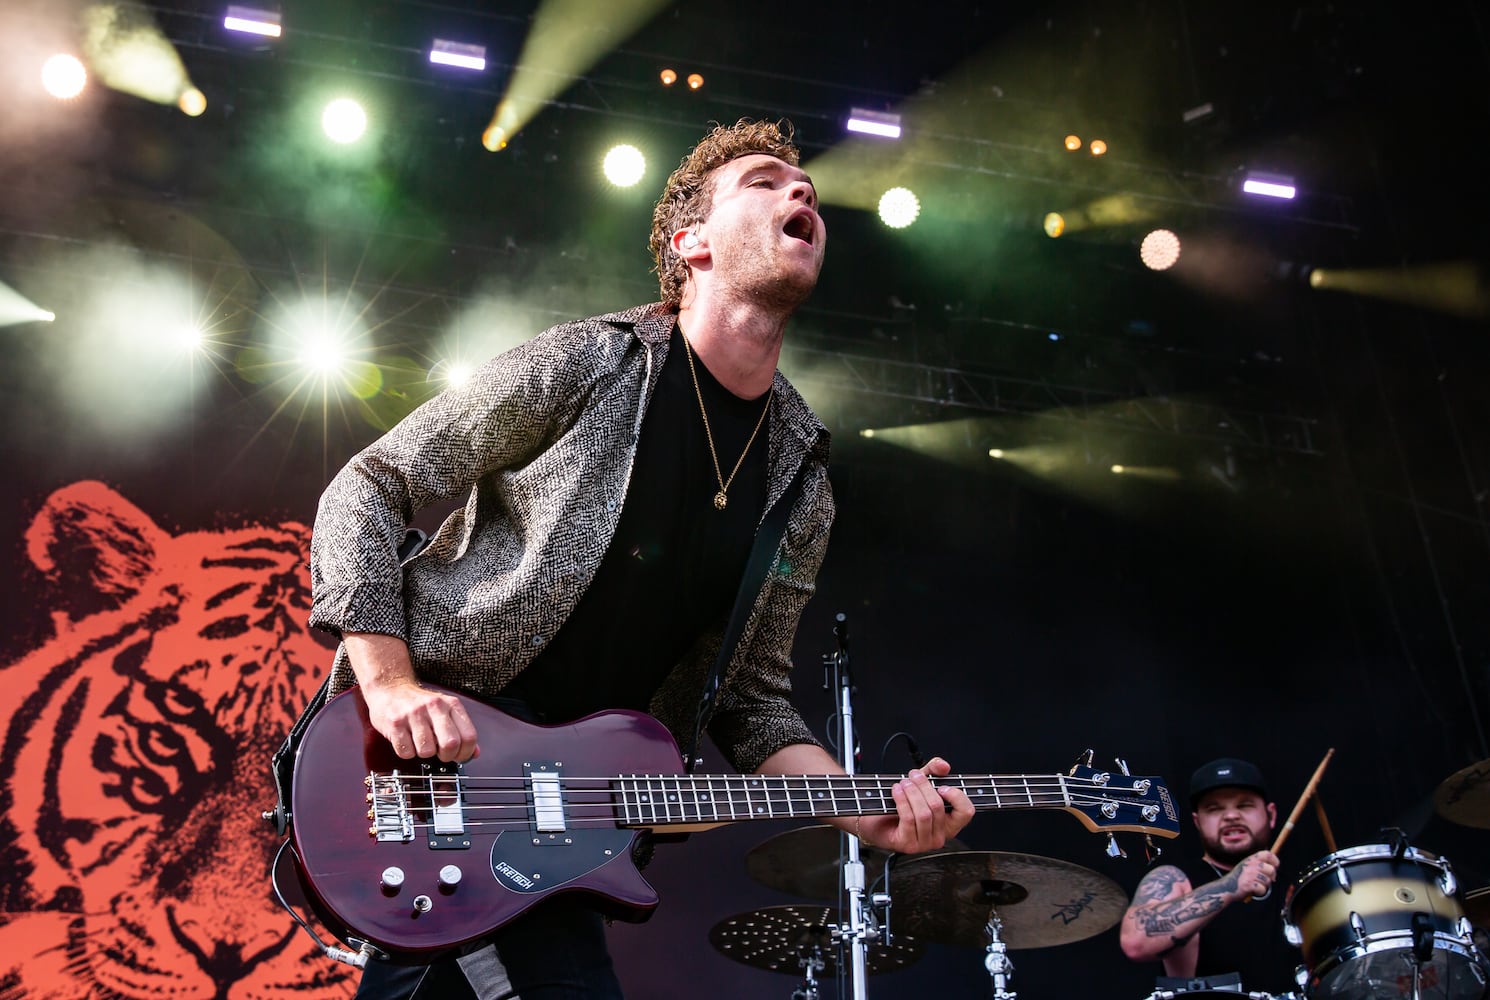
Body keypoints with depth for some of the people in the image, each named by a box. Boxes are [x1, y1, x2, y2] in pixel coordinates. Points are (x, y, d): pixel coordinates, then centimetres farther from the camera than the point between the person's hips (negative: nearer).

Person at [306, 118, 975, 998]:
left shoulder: (801, 482, 6)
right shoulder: (584, 365, -8)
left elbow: (752, 696, 11)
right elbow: (369, 489, -4)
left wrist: (866, 810, -6)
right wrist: (392, 683, -18)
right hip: (428, 755, -5)